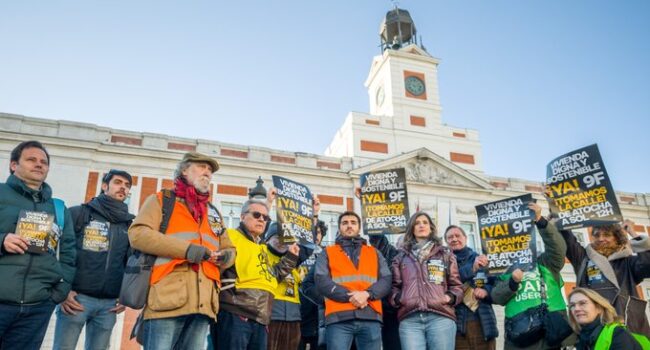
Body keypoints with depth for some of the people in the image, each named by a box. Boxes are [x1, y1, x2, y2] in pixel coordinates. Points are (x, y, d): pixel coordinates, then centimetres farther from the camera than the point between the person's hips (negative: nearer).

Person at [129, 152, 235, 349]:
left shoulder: (213, 212, 27)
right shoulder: (161, 200, 11)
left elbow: (228, 248, 31)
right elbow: (138, 234, -6)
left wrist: (226, 256, 4)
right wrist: (186, 249, -14)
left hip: (202, 303, 5)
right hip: (167, 298, -5)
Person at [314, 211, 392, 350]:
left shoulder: (374, 253, 22)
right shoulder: (327, 253, 16)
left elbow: (386, 281, 9)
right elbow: (321, 282, 1)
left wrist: (367, 294, -11)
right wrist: (350, 296, -12)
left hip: (370, 317, 2)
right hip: (338, 318, -2)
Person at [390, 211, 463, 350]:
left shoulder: (445, 254, 19)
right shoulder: (401, 256, 20)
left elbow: (456, 285, 16)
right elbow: (394, 286, 16)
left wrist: (449, 297, -2)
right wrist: (398, 299, -3)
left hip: (440, 317, 0)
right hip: (409, 319, 0)